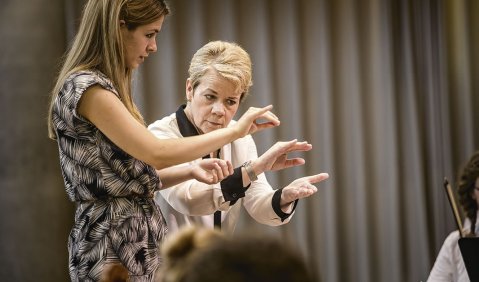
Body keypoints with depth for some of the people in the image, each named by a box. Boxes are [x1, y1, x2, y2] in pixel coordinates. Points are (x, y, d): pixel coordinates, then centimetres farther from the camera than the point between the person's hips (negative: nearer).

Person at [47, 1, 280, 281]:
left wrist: (192, 171, 1)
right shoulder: (85, 88, -16)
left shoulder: (107, 88, 14)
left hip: (137, 236, 9)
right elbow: (156, 153, -23)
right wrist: (235, 130, -15)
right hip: (112, 243, -9)